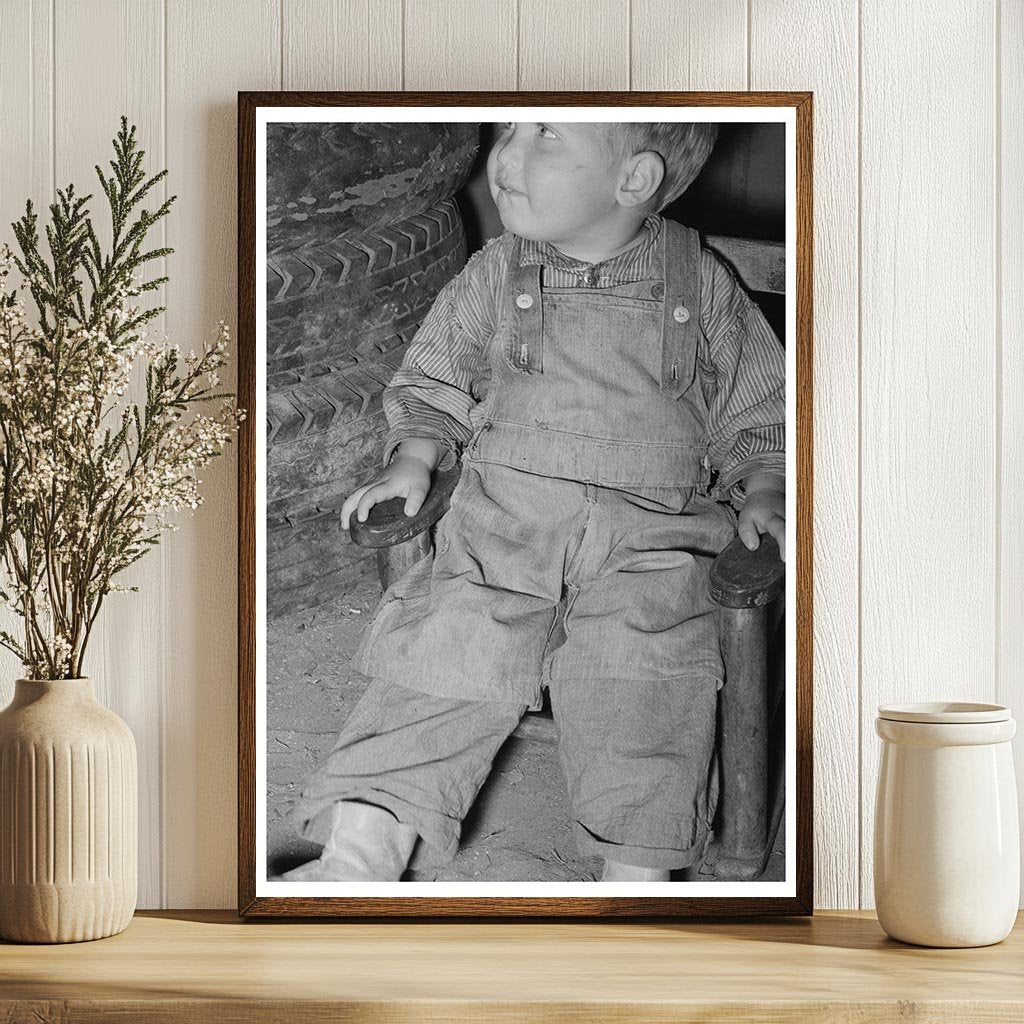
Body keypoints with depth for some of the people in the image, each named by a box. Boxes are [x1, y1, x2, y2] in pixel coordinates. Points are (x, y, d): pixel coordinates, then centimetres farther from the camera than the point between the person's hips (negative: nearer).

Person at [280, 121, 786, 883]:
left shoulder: (702, 285, 6)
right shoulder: (494, 276, 10)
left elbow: (758, 413, 16)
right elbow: (433, 384, 22)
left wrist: (761, 493, 1)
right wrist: (412, 458, 5)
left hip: (647, 535, -1)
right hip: (503, 517, 2)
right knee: (441, 648, -16)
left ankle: (636, 878, -19)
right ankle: (359, 853, -16)